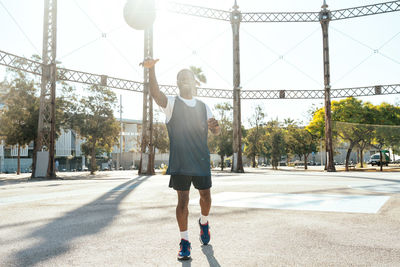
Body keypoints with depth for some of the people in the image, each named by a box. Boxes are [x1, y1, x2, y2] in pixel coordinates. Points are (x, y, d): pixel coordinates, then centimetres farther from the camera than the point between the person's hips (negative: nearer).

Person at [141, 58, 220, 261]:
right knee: (182, 200, -1)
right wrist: (151, 69, -39)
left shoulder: (203, 107, 11)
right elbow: (155, 93, -21)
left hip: (202, 161, 3)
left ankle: (204, 222, 42)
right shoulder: (171, 103, 0)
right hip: (180, 162, -3)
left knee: (205, 197, 11)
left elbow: (216, 132, 8)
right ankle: (184, 241, 12)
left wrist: (215, 126, -17)